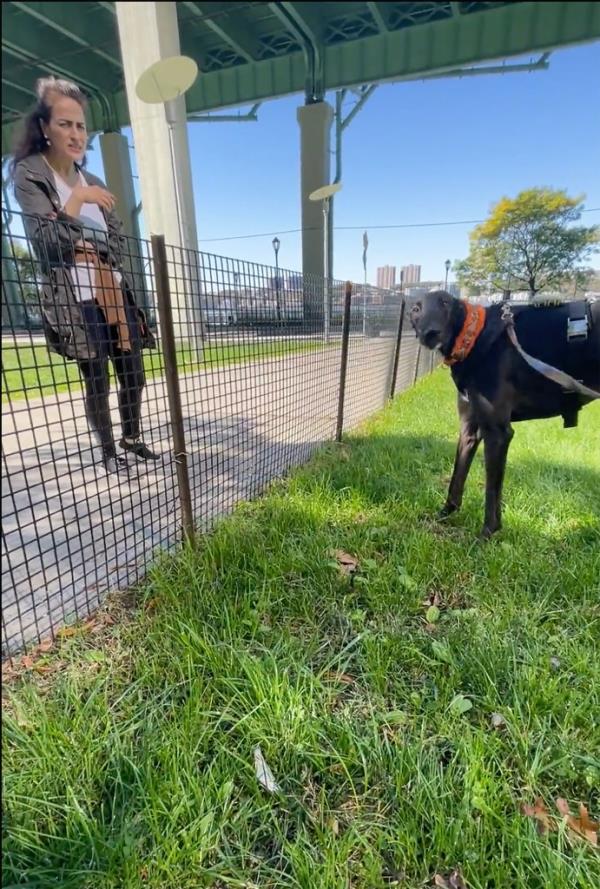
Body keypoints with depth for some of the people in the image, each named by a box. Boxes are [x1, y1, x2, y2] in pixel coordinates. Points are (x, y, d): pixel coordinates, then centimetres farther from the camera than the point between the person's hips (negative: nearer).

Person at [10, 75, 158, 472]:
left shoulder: (94, 183, 18)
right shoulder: (28, 174, 0)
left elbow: (119, 241, 15)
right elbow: (47, 242, -10)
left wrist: (87, 252, -3)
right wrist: (77, 198, -12)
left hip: (115, 293, 6)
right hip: (74, 299, -5)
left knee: (134, 375, 5)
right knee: (97, 383, -5)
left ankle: (132, 439, 24)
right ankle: (108, 450, 13)